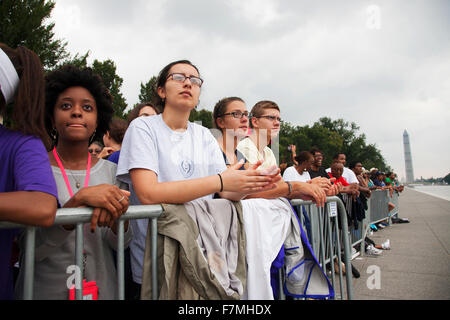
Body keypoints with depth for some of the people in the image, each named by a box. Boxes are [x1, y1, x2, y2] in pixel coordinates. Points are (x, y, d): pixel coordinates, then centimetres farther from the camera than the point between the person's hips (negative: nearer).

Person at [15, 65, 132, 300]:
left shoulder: (111, 170, -3)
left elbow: (121, 243, -4)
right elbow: (30, 248, -17)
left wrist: (115, 213, -24)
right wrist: (79, 200, -30)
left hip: (103, 287, 3)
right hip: (44, 288, -2)